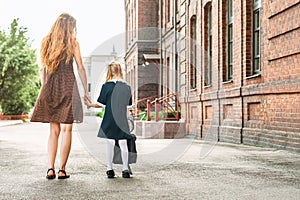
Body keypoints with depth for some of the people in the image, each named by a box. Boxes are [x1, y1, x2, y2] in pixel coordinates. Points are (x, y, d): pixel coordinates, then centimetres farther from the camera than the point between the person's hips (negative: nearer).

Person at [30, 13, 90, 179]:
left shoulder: (46, 43, 12)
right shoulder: (72, 43, 1)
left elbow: (42, 69, 12)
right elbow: (80, 68, 0)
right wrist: (86, 90, 5)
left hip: (50, 87, 4)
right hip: (68, 85, -4)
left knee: (53, 130, 8)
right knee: (66, 129, 0)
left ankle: (50, 168, 0)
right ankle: (62, 169, 0)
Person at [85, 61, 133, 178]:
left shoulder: (106, 86, -7)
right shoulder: (127, 87, 2)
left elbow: (101, 104, -5)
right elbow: (128, 104, 9)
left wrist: (90, 105, 11)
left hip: (109, 120, -2)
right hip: (122, 120, 2)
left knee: (110, 144, 6)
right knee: (123, 144, 7)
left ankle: (110, 169, 10)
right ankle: (125, 169, 9)